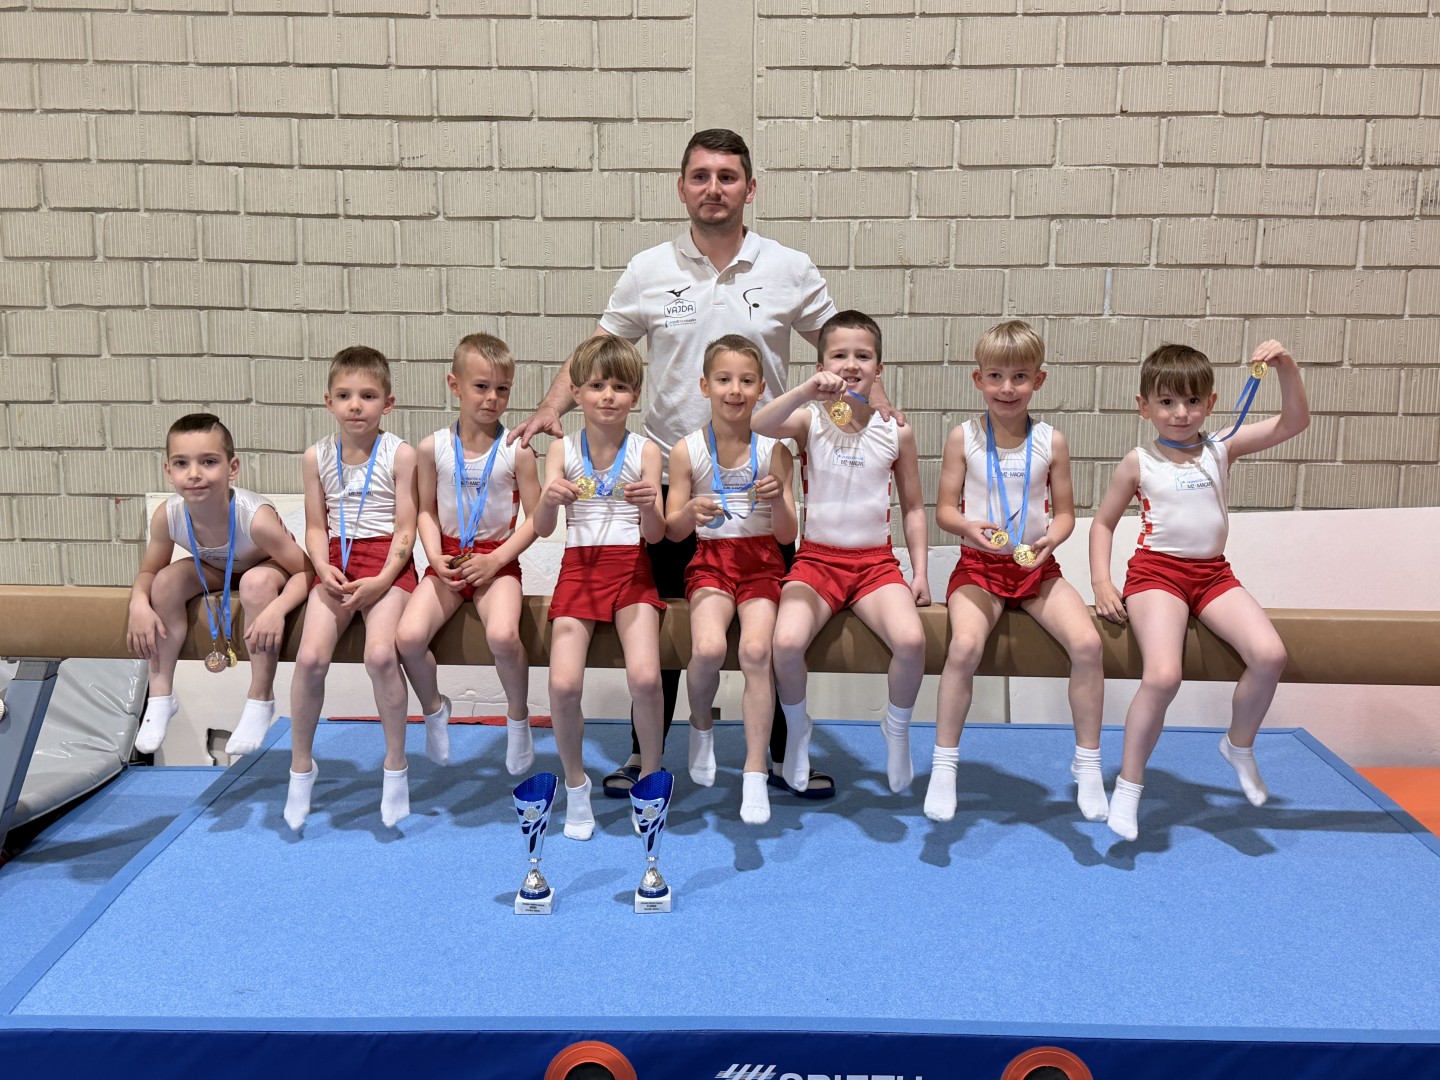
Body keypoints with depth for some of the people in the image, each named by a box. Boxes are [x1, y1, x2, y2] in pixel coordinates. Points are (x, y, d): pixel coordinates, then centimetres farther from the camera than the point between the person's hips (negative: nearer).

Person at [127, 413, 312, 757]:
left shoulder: (256, 518, -38)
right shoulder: (167, 516, -26)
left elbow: (305, 571, -30)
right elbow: (148, 572, -8)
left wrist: (277, 608, -48)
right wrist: (139, 604, -30)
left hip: (266, 571, -4)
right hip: (216, 572, 4)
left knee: (257, 581, -35)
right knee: (168, 579, -22)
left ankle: (260, 699, -21)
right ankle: (160, 694, -9)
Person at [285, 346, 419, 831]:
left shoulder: (399, 454, -3)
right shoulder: (318, 456, 6)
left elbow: (405, 527, -4)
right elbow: (316, 525, 9)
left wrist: (382, 579, -16)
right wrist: (324, 568, -10)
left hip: (386, 560, -3)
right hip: (336, 560, 3)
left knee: (380, 653, -25)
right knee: (311, 656, -17)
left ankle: (396, 766, -5)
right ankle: (301, 765, 5)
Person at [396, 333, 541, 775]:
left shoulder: (516, 452, -5)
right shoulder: (433, 448, 1)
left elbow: (535, 519, -3)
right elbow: (427, 510, 8)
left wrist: (495, 560, -12)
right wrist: (435, 558, -8)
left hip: (498, 561, -2)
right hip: (449, 559, 3)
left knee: (502, 635, -31)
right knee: (408, 635, -21)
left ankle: (518, 719, -1)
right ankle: (434, 709, 11)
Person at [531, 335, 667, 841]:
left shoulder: (645, 450, 0)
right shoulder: (562, 449, 3)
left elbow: (655, 534, -5)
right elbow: (542, 528, -6)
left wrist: (650, 506, -27)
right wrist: (550, 499, -28)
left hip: (631, 567, -1)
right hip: (579, 567, 1)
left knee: (644, 676, -23)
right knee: (563, 684, -17)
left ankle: (650, 778, 3)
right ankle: (575, 785, 8)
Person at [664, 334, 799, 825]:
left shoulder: (773, 450, -1)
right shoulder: (687, 450, 0)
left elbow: (787, 535, 0)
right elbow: (672, 530, 2)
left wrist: (778, 499, -21)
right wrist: (691, 512, -20)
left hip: (762, 559, 0)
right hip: (711, 559, 0)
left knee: (756, 650, -25)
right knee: (708, 648, -27)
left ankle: (755, 775, -13)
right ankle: (701, 724, 8)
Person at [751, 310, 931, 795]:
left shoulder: (896, 431, 4)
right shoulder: (810, 420, -1)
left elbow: (913, 507, 11)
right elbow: (756, 426, -23)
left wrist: (920, 570, 4)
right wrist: (805, 391, -34)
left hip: (876, 562, 1)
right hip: (816, 559, -1)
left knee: (911, 640, -26)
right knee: (787, 641, -28)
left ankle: (897, 730, 6)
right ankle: (798, 729, 5)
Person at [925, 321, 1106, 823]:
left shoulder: (1051, 441, 3)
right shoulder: (964, 438, 0)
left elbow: (1064, 513, 7)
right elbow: (944, 509, 1)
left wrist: (1052, 538, -15)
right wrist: (968, 527, -21)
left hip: (1037, 567, 2)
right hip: (979, 565, -2)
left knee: (1087, 642, -21)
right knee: (965, 645, -29)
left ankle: (1088, 762, 0)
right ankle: (944, 765, -12)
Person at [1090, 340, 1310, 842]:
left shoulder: (1221, 448, 7)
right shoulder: (1138, 463, 1)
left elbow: (1293, 422, 3)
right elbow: (1102, 524, 8)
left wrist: (1286, 367, -11)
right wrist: (1101, 583, -4)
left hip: (1213, 573, 4)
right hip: (1156, 572, -3)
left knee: (1269, 654, -20)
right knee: (1163, 674, -26)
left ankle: (1239, 746, 9)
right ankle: (1128, 785, -8)